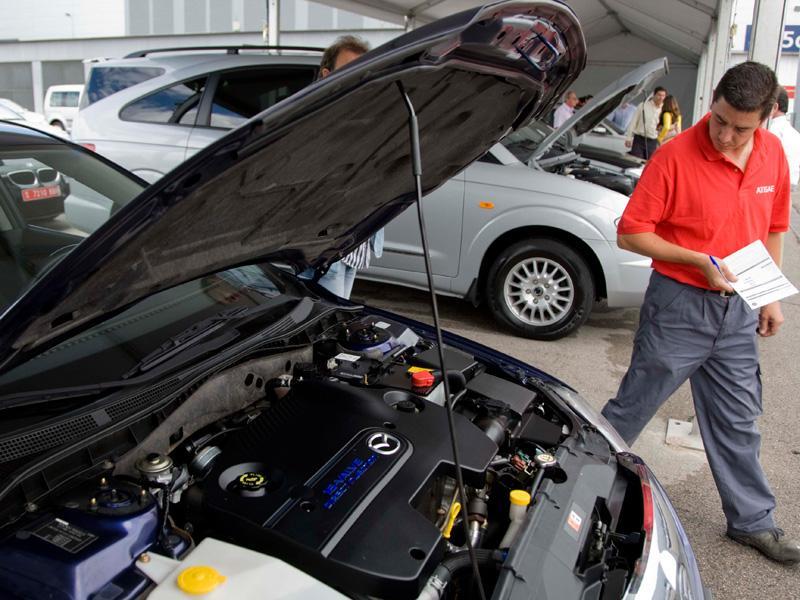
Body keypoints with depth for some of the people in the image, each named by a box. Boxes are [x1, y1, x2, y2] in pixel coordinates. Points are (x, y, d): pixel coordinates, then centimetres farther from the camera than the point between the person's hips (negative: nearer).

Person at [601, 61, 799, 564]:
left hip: (738, 310, 6)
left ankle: (753, 521, 34)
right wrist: (698, 261, -22)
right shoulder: (676, 157, -17)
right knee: (631, 410, 5)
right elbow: (630, 233, -15)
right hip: (679, 305, -5)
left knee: (738, 420, 18)